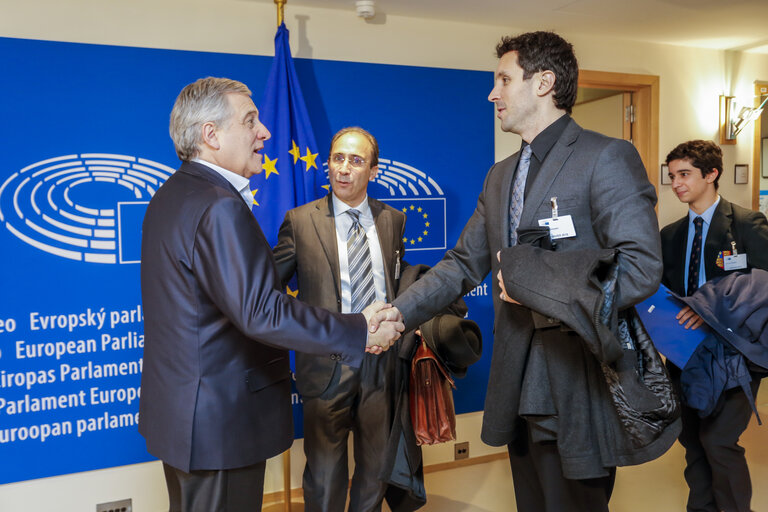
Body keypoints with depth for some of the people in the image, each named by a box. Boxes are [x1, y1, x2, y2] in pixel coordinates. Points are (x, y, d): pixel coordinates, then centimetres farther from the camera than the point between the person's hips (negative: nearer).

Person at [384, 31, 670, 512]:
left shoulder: (608, 157, -10)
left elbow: (641, 269, -19)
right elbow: (463, 266, 12)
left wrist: (536, 287, -15)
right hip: (519, 385, 7)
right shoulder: (501, 175, 14)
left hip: (579, 384, -7)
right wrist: (396, 314, -1)